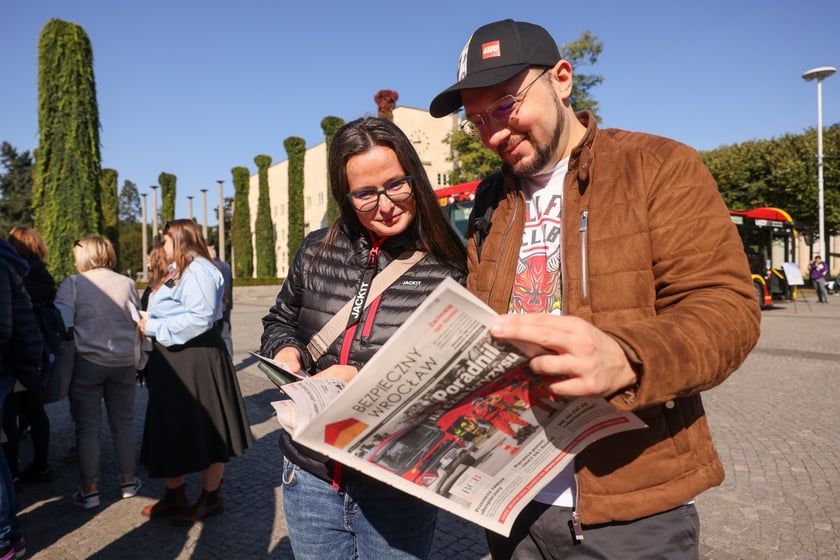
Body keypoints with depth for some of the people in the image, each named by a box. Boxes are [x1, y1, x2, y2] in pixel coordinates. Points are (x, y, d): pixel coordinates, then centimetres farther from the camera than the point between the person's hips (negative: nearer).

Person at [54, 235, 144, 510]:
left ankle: (89, 490, 14)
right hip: (124, 363, 2)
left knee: (87, 427, 7)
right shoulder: (127, 283, 2)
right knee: (123, 423, 13)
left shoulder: (73, 283, -5)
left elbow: (61, 322, -10)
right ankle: (128, 481, 25)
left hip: (86, 363, -2)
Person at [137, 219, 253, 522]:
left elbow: (200, 317, -25)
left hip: (196, 358, -10)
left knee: (202, 430, 2)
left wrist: (155, 327, -16)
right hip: (172, 358, 10)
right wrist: (150, 323, 4)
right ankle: (174, 494, 28)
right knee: (170, 429, 15)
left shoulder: (198, 270, -15)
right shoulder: (177, 271, 15)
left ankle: (211, 497, 17)